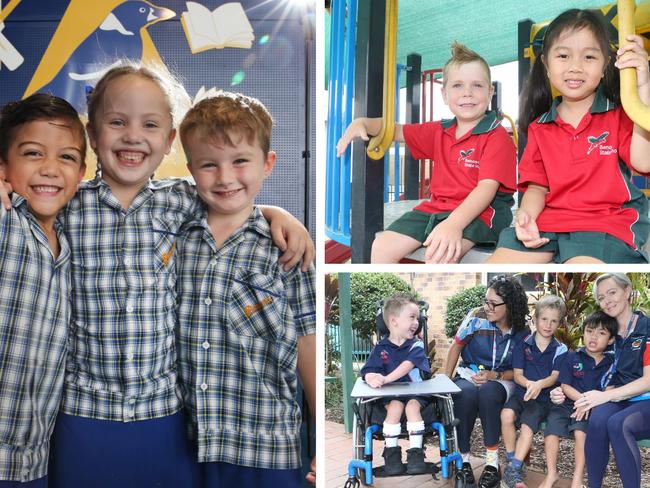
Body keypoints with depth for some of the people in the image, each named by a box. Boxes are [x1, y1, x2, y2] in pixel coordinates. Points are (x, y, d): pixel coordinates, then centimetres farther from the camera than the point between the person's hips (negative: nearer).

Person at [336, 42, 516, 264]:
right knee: (381, 247, -8)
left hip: (478, 211, -7)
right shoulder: (439, 132, 14)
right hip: (436, 207, 7)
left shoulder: (497, 136, -7)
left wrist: (454, 223, -36)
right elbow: (395, 130, 25)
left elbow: (487, 187, -20)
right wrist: (362, 123, 4)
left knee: (439, 254, -36)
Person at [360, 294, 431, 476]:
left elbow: (407, 365, -21)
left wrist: (386, 379, -36)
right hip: (391, 394, 0)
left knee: (412, 406, -29)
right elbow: (368, 371, -8)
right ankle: (391, 452, -14)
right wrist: (372, 378, -35)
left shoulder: (416, 345, -2)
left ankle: (415, 452, -19)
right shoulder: (381, 348, 1)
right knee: (395, 406, -28)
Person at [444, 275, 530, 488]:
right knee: (466, 393, -36)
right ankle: (463, 458, -22)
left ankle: (492, 462, -28)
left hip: (501, 381, 0)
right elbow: (456, 347, 3)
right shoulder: (476, 319, -11)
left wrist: (494, 376, -18)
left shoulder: (522, 334, -9)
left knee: (487, 392, -37)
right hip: (468, 376, 0)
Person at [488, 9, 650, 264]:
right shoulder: (540, 127, 15)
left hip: (606, 222, -4)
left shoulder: (619, 114, 4)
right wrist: (527, 215, -10)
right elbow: (537, 185, 14)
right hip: (550, 220, 4)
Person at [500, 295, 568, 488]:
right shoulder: (522, 344, 6)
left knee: (527, 424, -28)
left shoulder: (560, 350, 4)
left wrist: (539, 384, -28)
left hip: (543, 397, -1)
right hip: (521, 392, 1)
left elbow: (555, 377, -5)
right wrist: (529, 384, -23)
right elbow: (517, 374, 1)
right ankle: (512, 461, -12)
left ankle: (513, 469, -20)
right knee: (507, 414, -29)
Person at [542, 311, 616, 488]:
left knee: (580, 431, -28)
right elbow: (566, 386, 0)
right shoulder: (573, 357, 5)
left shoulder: (611, 362, 6)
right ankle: (551, 474, -3)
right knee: (551, 429, -20)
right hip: (568, 402, 1)